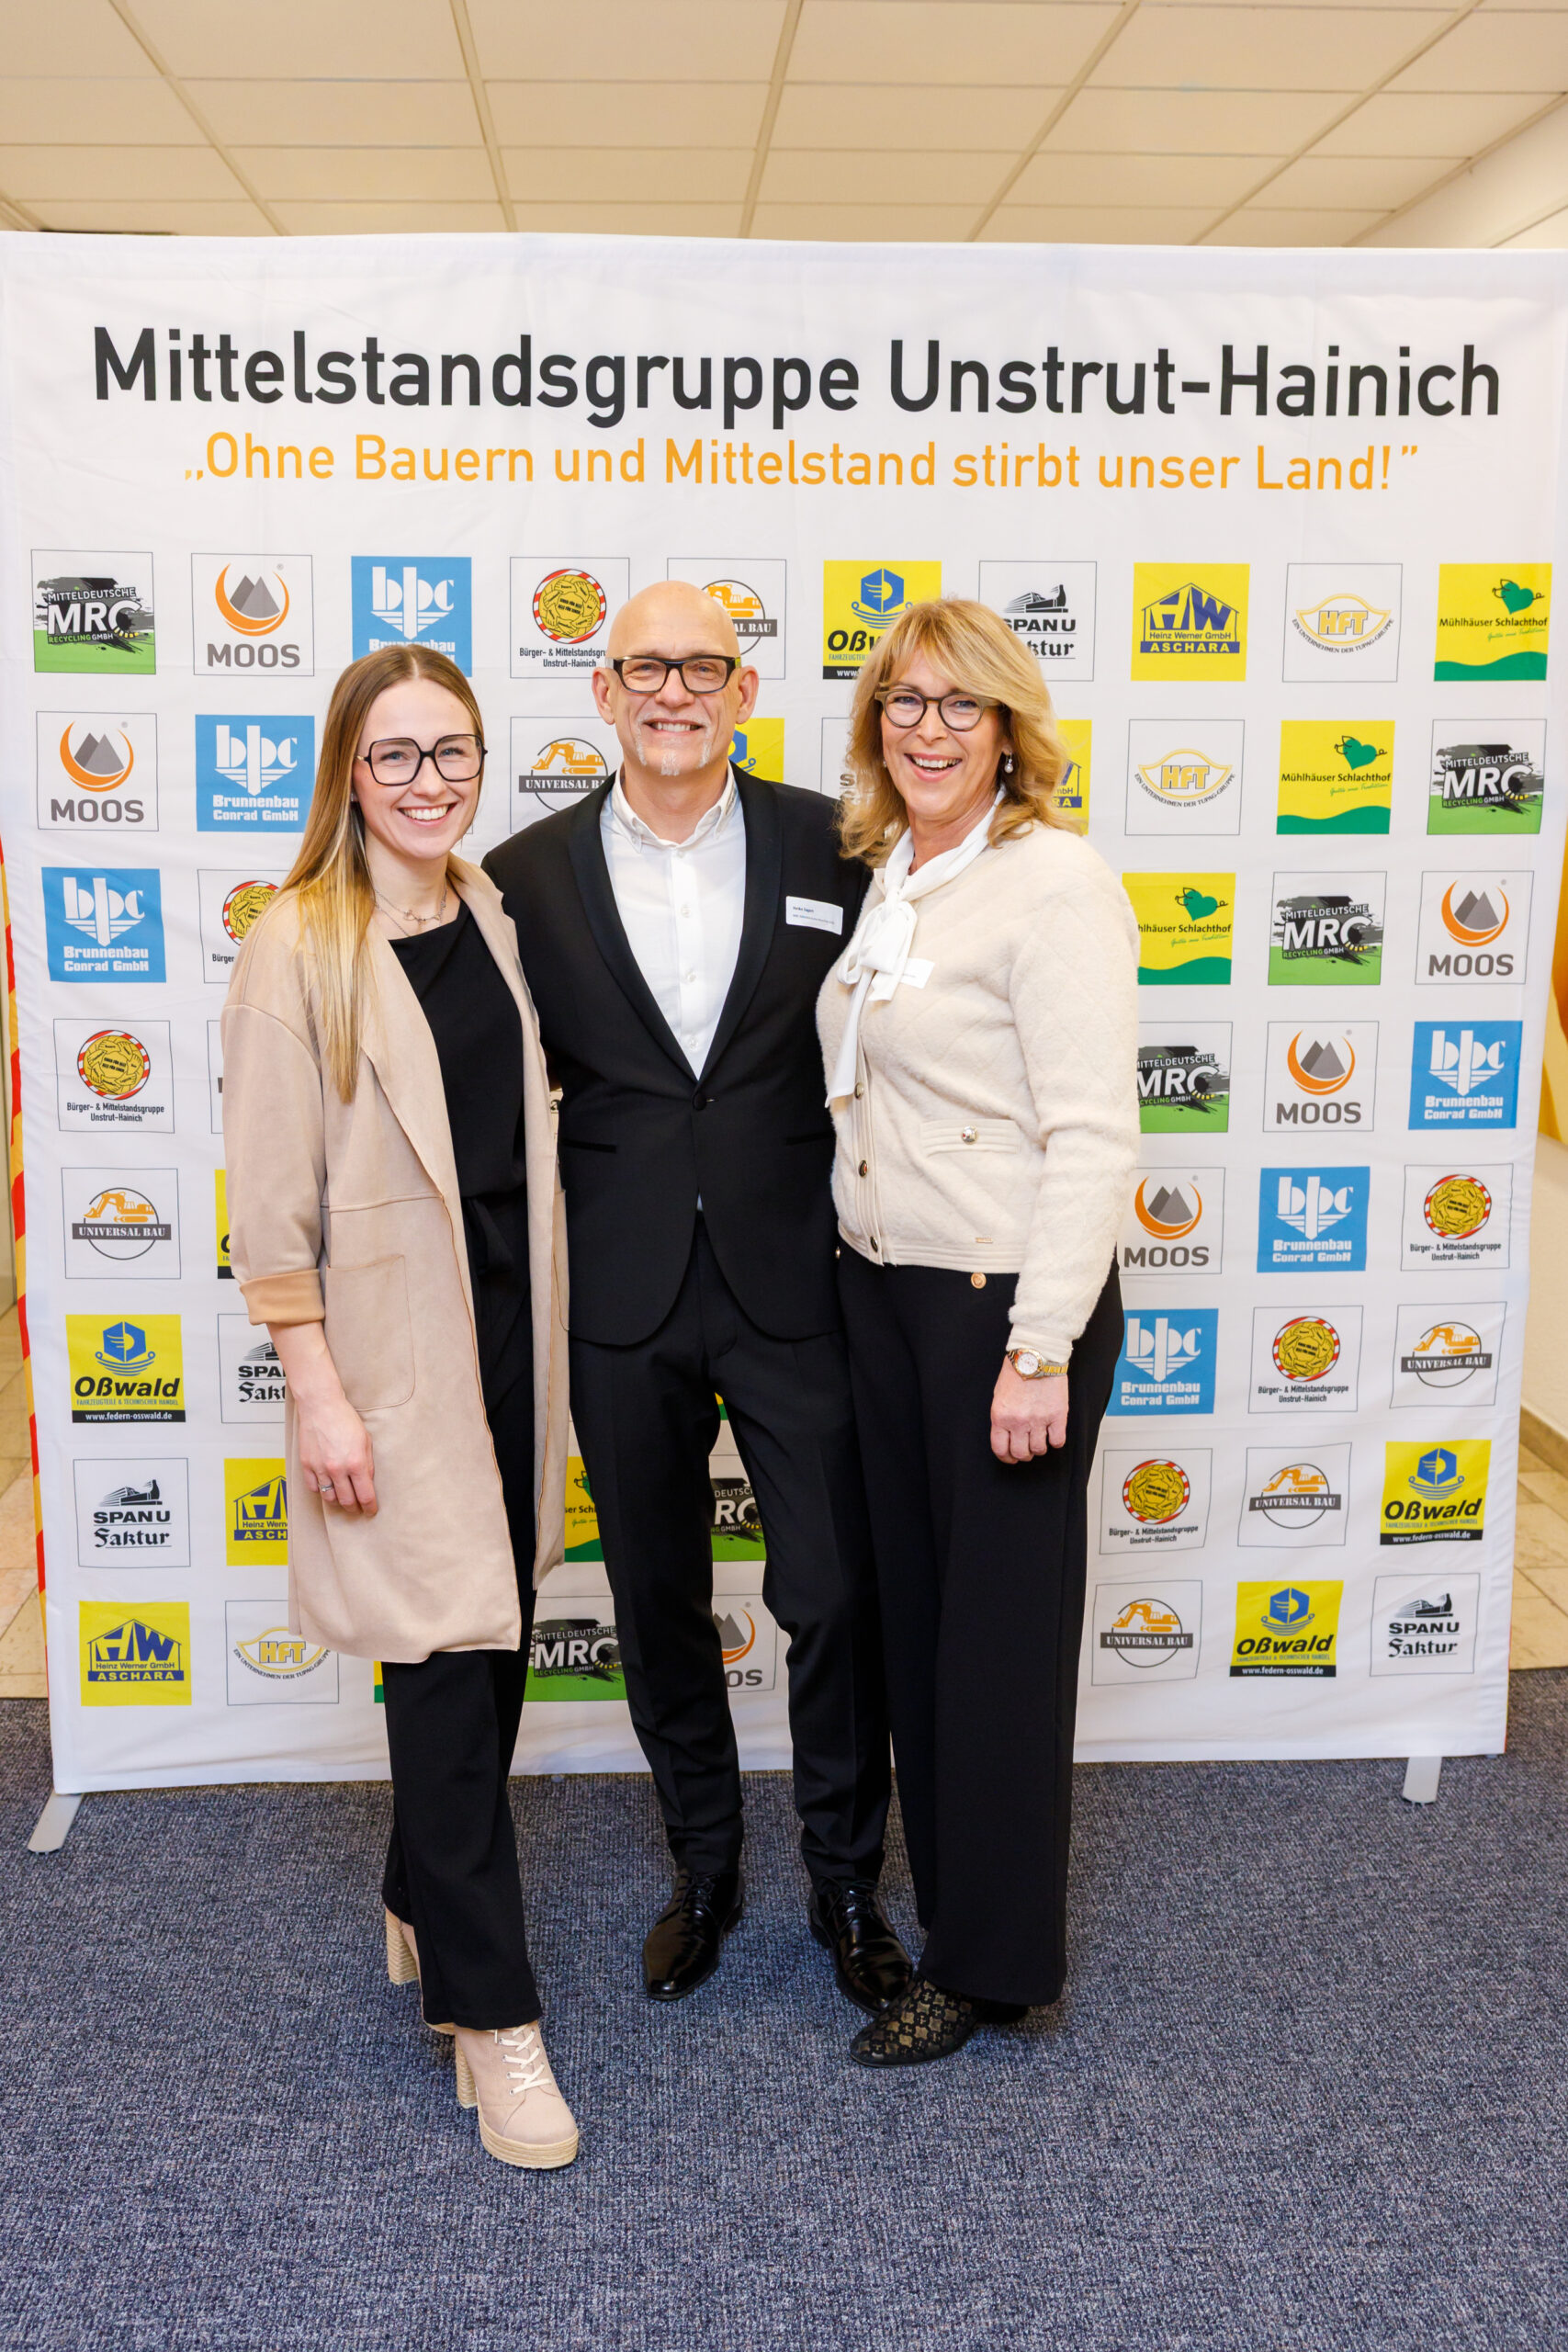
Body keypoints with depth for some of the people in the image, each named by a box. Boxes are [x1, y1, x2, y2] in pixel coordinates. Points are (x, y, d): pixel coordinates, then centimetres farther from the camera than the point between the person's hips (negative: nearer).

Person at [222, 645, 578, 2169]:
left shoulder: (495, 920, 8)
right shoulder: (299, 951, -11)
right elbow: (271, 1199, -12)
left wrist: (552, 1326, 14)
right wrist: (316, 1394, -14)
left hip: (510, 1322, 7)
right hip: (391, 1347, -6)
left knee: (493, 1642, 16)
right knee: (446, 1660, -2)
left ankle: (422, 1907, 38)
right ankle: (489, 2012, 12)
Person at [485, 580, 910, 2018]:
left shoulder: (832, 846, 0)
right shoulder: (531, 874, 1)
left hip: (795, 1284, -1)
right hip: (622, 1300, 1)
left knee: (837, 1597, 5)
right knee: (658, 1602, 14)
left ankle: (847, 1882, 28)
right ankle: (705, 1868, 36)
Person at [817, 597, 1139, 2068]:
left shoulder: (1056, 884, -14)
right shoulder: (885, 878, 9)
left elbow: (1093, 1133, -19)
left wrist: (1043, 1350, -21)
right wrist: (858, 1264, 8)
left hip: (1007, 1297, -7)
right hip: (881, 1285, 7)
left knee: (1003, 1618, 6)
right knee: (912, 1602, 16)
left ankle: (991, 1958, 24)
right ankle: (941, 1896, 35)